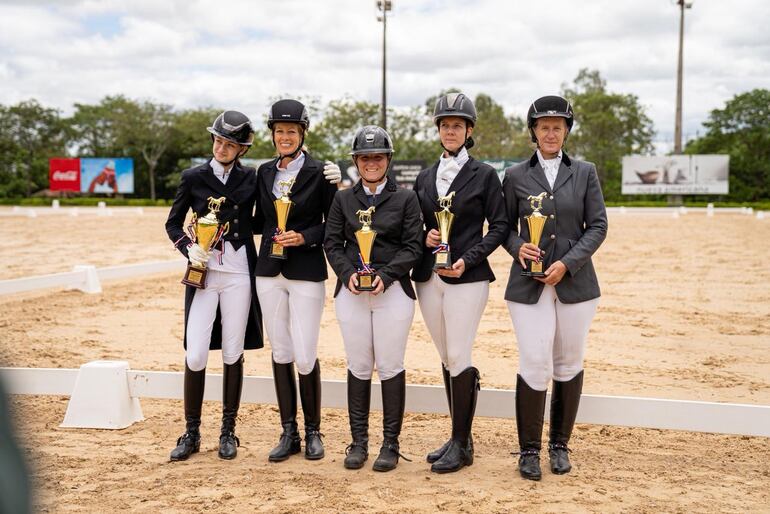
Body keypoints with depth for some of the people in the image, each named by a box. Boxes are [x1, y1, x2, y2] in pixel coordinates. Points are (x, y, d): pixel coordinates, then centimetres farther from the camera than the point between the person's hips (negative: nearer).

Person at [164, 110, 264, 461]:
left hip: (239, 276, 0)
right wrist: (188, 248, -9)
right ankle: (192, 433, 12)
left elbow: (256, 224, 8)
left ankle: (228, 432, 18)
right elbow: (173, 223, 8)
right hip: (203, 274, 0)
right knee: (195, 356, -4)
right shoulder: (193, 177, 3)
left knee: (233, 355, 6)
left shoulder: (251, 178, 5)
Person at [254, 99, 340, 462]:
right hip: (269, 271, 4)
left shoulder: (319, 173, -5)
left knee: (305, 357, -5)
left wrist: (304, 237, -16)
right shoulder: (265, 172, 9)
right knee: (280, 354, 7)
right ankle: (289, 432, 18)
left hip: (306, 274, -4)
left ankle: (312, 431, 15)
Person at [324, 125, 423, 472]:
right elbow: (332, 244, 7)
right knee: (358, 367, 6)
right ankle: (358, 442, 16)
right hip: (351, 292, 2)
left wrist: (385, 275, -14)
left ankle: (390, 444, 10)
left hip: (393, 290, -2)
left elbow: (412, 247, -1)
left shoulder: (405, 199, 5)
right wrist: (348, 273, -11)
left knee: (390, 367, 0)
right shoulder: (343, 199, 11)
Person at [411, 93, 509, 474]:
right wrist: (424, 238, -5)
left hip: (467, 278, -5)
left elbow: (499, 226, -2)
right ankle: (459, 438, 21)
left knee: (458, 359, -7)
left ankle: (461, 445, 4)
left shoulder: (483, 175, 0)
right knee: (447, 358, 11)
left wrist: (468, 259, -13)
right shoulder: (425, 178, 12)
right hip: (429, 277, 5)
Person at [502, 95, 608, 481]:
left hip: (575, 281, 1)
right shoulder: (515, 176, 6)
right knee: (534, 366, -7)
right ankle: (529, 449, 8)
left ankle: (559, 445, 22)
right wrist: (517, 247, -12)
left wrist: (568, 263, -10)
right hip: (529, 283, -1)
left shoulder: (585, 173, 7)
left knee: (569, 365, 7)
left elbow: (597, 226, 2)